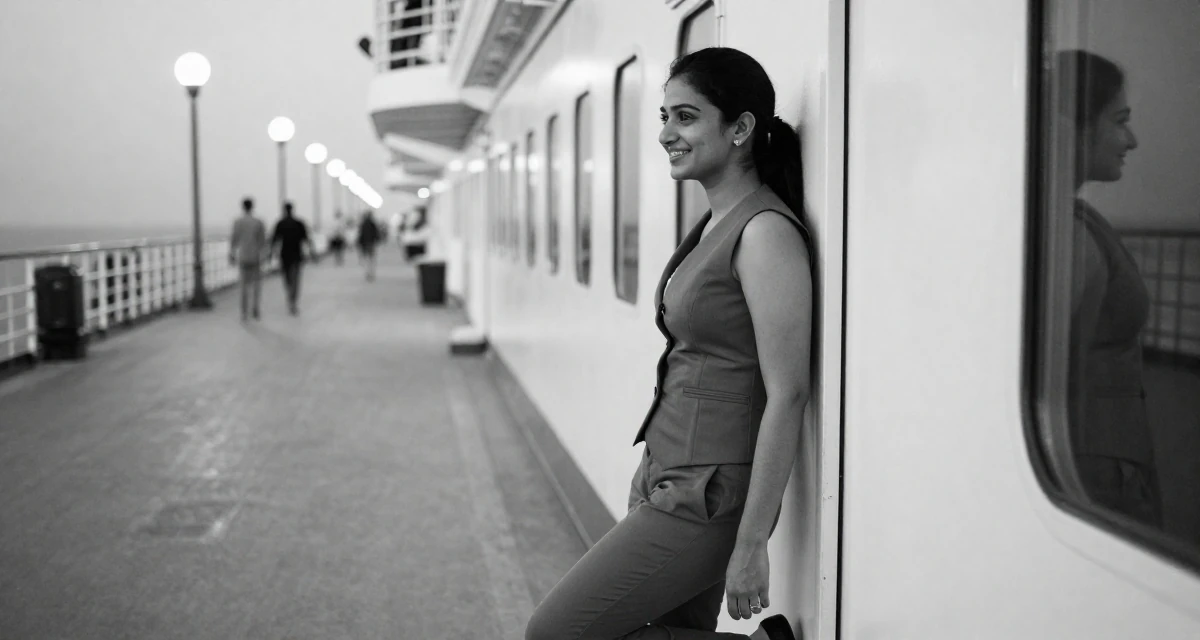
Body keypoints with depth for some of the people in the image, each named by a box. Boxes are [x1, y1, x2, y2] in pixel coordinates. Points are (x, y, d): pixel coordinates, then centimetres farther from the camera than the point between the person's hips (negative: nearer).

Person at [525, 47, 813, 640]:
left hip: (707, 496, -9)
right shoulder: (714, 224, 11)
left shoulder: (766, 233, -17)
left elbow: (787, 396, -20)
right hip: (666, 476, 9)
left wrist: (751, 544, -20)